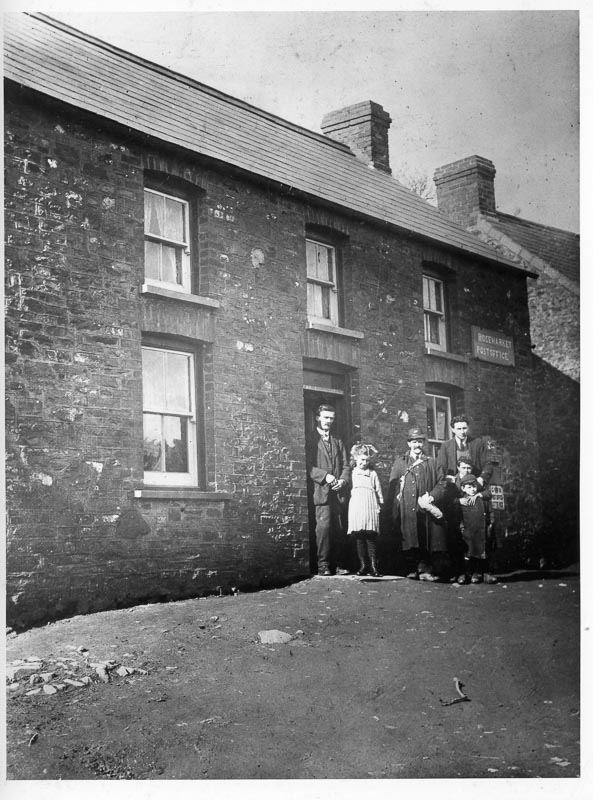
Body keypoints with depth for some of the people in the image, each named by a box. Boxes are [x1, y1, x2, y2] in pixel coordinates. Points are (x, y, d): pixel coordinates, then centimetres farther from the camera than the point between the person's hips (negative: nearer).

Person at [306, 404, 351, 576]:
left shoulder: (338, 442, 21)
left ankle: (339, 565, 7)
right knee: (324, 525, -14)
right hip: (320, 491, -5)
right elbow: (308, 466, -4)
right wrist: (325, 476, -15)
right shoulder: (311, 440, 4)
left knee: (339, 528, 2)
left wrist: (343, 480, -2)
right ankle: (323, 565, -9)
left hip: (337, 491, 5)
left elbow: (346, 465, 16)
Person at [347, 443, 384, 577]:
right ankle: (363, 565, 5)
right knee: (359, 537, 0)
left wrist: (379, 505, 8)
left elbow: (378, 491, 13)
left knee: (370, 537, -6)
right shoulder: (353, 473, 13)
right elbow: (349, 489, 18)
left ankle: (373, 565, -5)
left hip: (370, 507, -1)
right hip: (356, 507, 1)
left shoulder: (373, 474, 11)